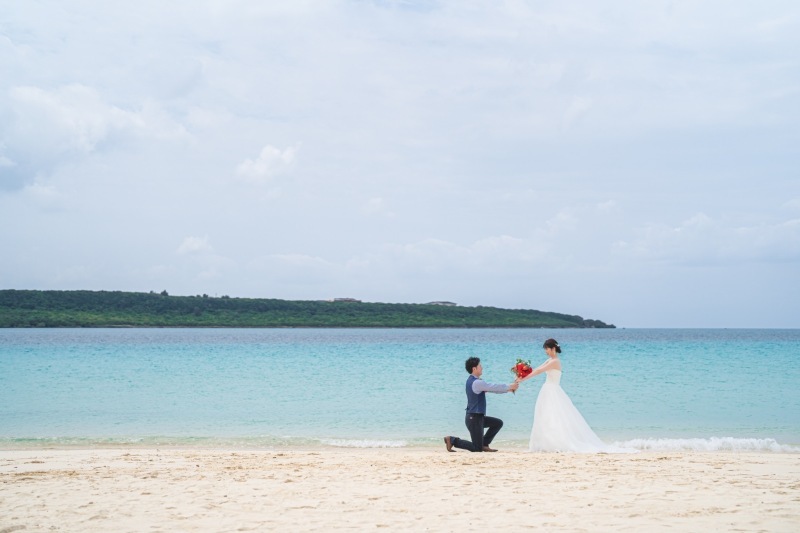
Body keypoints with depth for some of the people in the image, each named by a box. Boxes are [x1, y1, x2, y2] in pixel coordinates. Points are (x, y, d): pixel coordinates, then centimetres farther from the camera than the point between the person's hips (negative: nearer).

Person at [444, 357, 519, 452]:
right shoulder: (477, 383, -22)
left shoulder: (472, 381, 10)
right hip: (474, 418, -10)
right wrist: (509, 387, -2)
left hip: (478, 417, 10)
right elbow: (494, 387, -17)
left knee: (498, 423, 15)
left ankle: (484, 444, 15)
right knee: (477, 449, -5)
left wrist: (508, 388, 10)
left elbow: (491, 388, 14)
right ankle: (452, 440, -1)